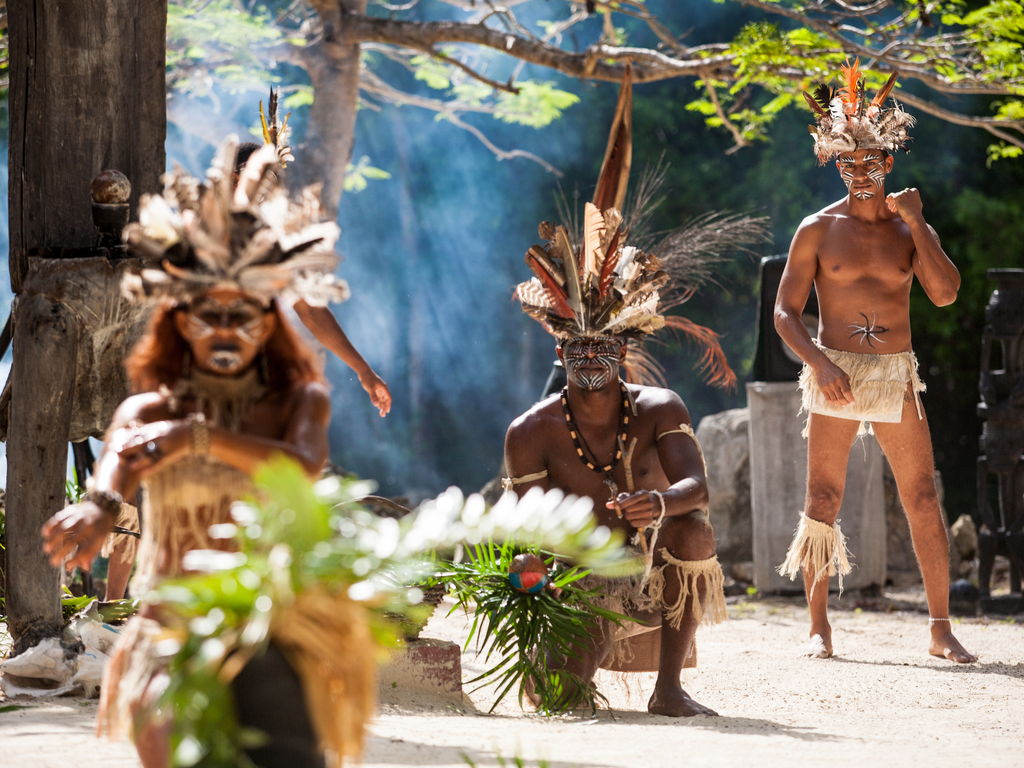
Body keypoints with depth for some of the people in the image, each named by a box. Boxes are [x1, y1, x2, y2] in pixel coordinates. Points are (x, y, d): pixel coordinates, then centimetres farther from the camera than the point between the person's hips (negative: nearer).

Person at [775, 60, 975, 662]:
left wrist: (915, 223, -11)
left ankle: (941, 629, 3)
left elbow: (946, 293, -7)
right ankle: (819, 628, 5)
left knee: (924, 503, -3)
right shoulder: (818, 230, 3)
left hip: (898, 376, 1)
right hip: (835, 375, -1)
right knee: (822, 504, -2)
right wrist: (821, 364, -13)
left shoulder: (912, 226, 8)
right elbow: (786, 312, 2)